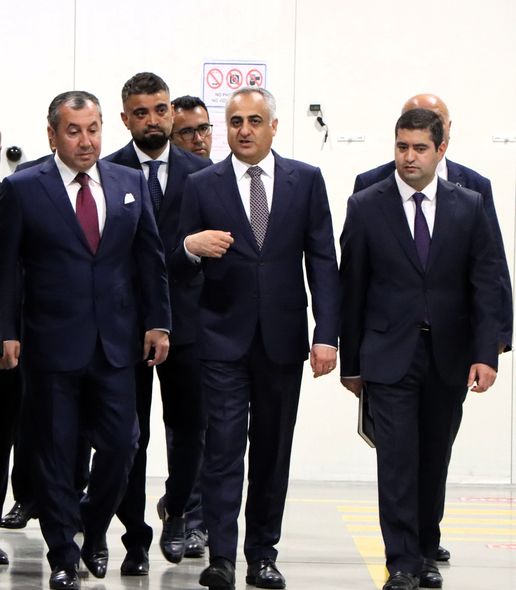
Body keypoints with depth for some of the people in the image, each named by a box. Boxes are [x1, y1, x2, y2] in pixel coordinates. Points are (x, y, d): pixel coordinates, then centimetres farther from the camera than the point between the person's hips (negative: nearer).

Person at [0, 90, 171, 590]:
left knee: (119, 446, 3)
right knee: (55, 454, 5)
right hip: (51, 346, -2)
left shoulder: (131, 184, 7)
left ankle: (93, 532, 29)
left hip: (116, 344, 3)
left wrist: (158, 322, 5)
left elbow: (150, 258, 10)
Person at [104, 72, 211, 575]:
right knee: (129, 435, 4)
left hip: (185, 320, 2)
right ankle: (136, 538, 14)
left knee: (189, 427, 7)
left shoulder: (201, 172, 5)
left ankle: (174, 510, 33)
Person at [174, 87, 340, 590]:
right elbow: (178, 266, 6)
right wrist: (191, 246, -19)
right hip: (224, 339, -1)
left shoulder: (306, 181, 5)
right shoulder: (202, 185, 4)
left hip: (282, 338, 1)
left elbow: (322, 261, 2)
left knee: (272, 450, 7)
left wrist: (326, 334, -6)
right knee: (223, 448, -7)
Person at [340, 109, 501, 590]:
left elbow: (484, 286, 2)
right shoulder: (366, 207, 1)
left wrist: (485, 354, -7)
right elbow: (351, 290, 3)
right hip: (390, 354, -2)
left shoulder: (468, 207, 4)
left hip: (448, 358, 2)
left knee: (434, 459, 10)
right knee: (397, 459, -7)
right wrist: (350, 361, 3)